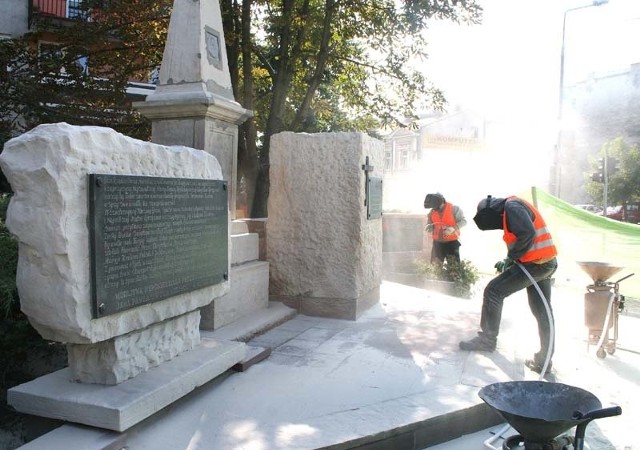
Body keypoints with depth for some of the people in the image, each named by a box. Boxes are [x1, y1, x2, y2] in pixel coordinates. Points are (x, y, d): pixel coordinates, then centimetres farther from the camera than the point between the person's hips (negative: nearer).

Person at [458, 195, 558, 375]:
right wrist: (508, 260, 10)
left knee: (493, 291, -4)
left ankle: (487, 339, 6)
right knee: (543, 312, 12)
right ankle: (544, 360, 19)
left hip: (534, 264, -10)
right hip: (547, 264, 10)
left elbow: (527, 234, -26)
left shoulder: (512, 207, -12)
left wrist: (511, 257, -14)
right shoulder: (513, 208, 19)